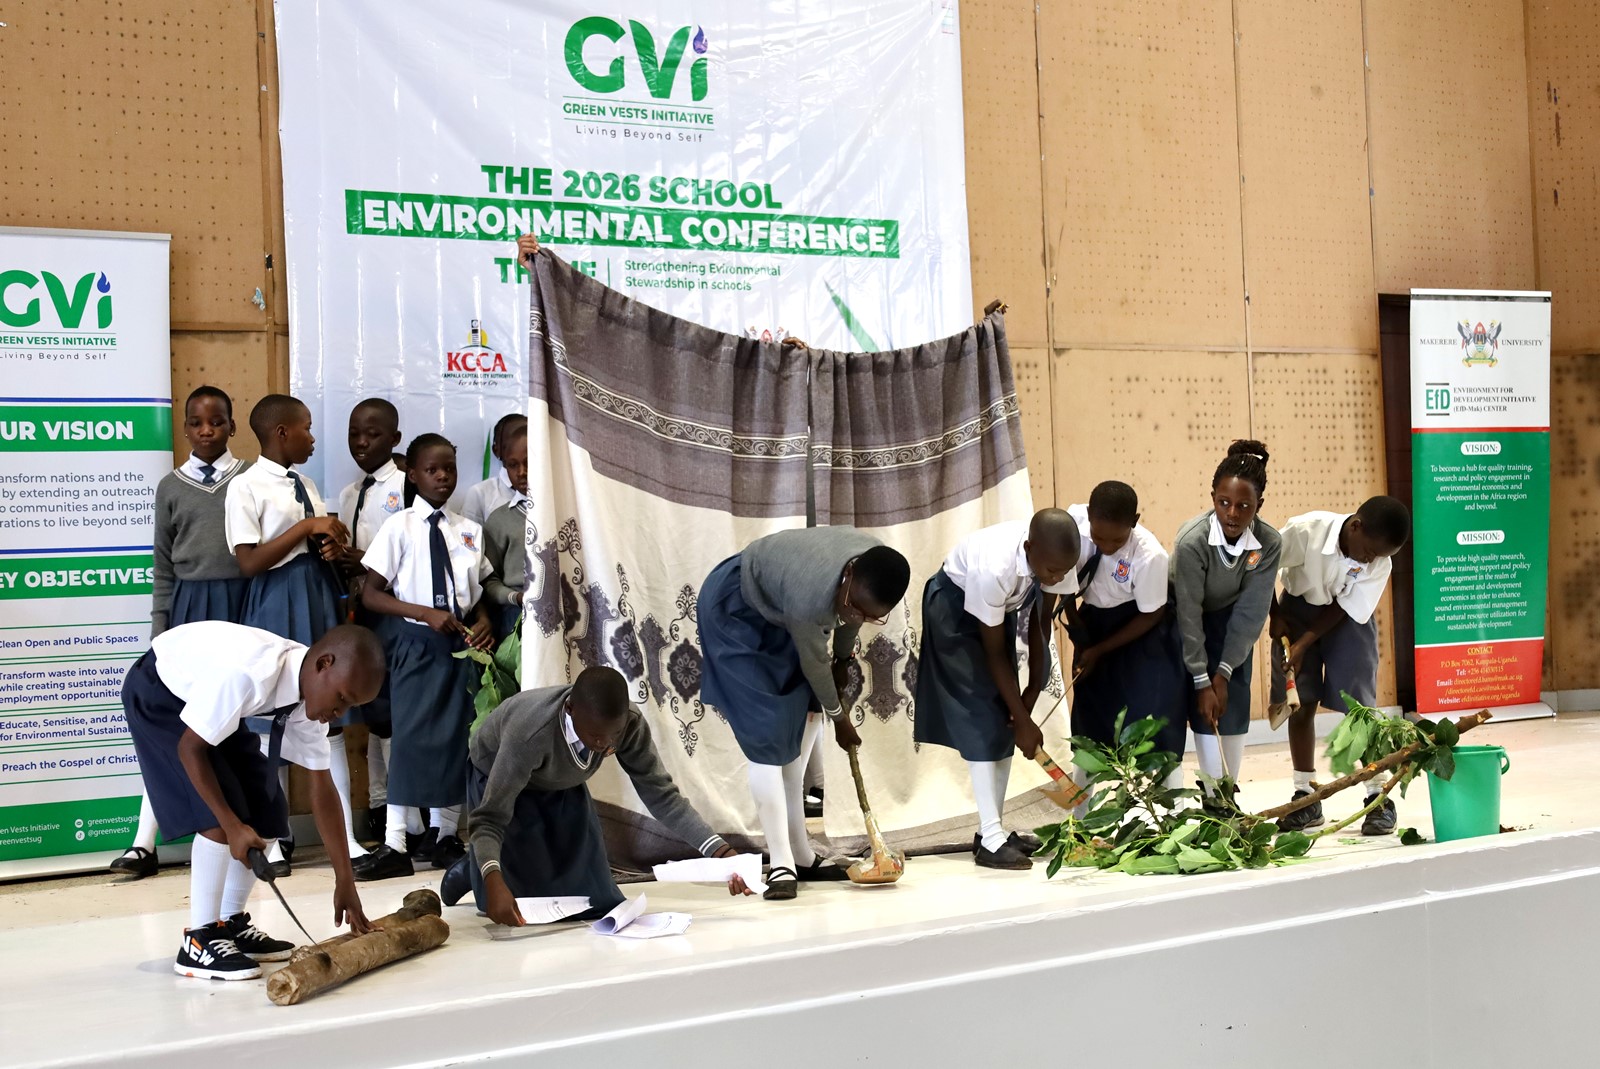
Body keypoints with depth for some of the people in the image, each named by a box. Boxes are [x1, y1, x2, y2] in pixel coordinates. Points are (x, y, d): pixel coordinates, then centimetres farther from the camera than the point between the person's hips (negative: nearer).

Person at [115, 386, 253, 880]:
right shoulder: (171, 486, 9)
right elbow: (164, 566, 10)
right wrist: (160, 631, 6)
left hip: (244, 600, -1)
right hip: (189, 604, 1)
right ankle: (144, 843, 3)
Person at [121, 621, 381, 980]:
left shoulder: (314, 691, -14)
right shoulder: (247, 671, -39)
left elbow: (322, 789, -7)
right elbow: (190, 748, -28)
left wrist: (345, 880, -7)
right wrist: (232, 825, -27)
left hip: (211, 701, 8)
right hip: (158, 694, -8)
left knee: (267, 811, 0)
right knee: (219, 815, -19)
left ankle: (231, 924, 15)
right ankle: (199, 940, -9)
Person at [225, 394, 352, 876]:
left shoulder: (306, 484, 15)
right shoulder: (245, 487, -6)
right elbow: (250, 562, -14)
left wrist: (334, 544, -1)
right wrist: (306, 528, -15)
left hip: (320, 597, 6)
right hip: (277, 603, -6)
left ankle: (344, 833, 14)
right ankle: (273, 839, 12)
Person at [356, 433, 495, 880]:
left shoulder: (469, 531, 7)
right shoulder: (400, 527, -5)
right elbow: (371, 595, -6)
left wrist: (483, 623, -7)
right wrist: (426, 614, -17)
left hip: (459, 642, 4)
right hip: (415, 642, -4)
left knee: (456, 737, 7)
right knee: (410, 736, -5)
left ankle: (445, 835, 20)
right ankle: (395, 845, 0)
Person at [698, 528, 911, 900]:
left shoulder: (881, 570, -24)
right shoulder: (809, 597, -42)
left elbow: (850, 618, 1)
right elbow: (814, 664, -22)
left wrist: (843, 658, 15)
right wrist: (840, 719, -5)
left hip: (780, 605, 8)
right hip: (737, 609, -7)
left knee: (799, 724, 6)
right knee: (765, 733, -14)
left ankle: (800, 854, 12)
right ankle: (782, 863, -11)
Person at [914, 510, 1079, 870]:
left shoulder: (1056, 558, -25)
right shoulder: (993, 567, -41)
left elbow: (1040, 621, -9)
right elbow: (995, 651, -29)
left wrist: (1034, 687, -9)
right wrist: (1024, 719, -25)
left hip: (1003, 607, 6)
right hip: (956, 607, -6)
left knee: (1004, 717, 4)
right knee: (980, 717, -13)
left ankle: (993, 829, 12)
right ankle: (990, 839, -13)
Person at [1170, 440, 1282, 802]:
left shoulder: (1268, 544, -24)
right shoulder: (1192, 541, -33)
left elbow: (1250, 612, -19)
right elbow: (1189, 615, -27)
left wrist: (1223, 673, -21)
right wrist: (1202, 682, -24)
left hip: (1230, 622, 3)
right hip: (1185, 622, -3)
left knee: (1233, 708, 0)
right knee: (1206, 711, -11)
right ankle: (1214, 797, -4)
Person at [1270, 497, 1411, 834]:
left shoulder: (1379, 564, -23)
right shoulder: (1306, 530, -30)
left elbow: (1344, 608, -16)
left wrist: (1305, 643, -23)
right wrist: (1276, 618, -10)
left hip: (1346, 618, 0)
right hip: (1298, 608, 0)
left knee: (1359, 706, -8)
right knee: (1301, 703, -1)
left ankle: (1379, 797, 1)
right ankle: (1306, 798, 8)